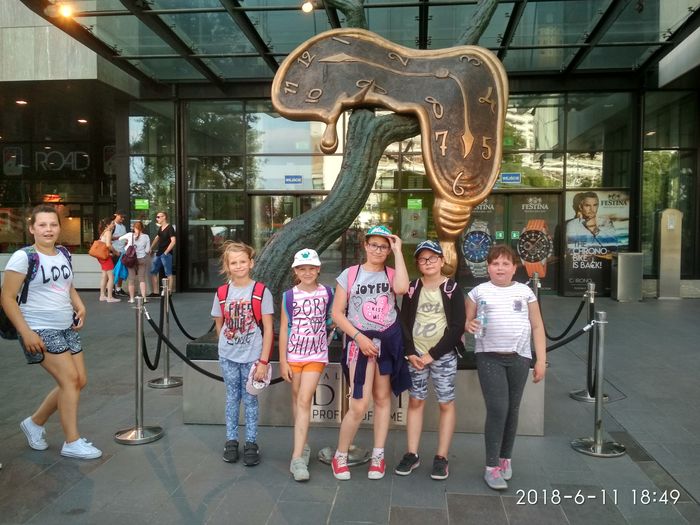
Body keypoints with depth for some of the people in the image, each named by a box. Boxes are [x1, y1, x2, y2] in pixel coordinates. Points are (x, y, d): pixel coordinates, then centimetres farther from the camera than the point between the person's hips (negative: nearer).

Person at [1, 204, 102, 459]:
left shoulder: (64, 254, 8)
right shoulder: (23, 257, -12)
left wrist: (79, 306, 3)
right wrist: (26, 332, -19)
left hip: (67, 328, 7)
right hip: (40, 331, -7)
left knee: (79, 381, 6)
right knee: (70, 379, -11)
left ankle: (35, 422, 26)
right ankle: (72, 443, 2)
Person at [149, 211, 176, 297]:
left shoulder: (169, 228, -10)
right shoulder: (160, 228, 14)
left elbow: (173, 241, -17)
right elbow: (156, 239, 28)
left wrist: (166, 252, -18)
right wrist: (151, 249, 19)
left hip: (166, 254, -9)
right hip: (158, 253, 9)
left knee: (168, 273, -2)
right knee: (153, 272, 8)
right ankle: (155, 292, 14)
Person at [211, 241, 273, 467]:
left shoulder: (261, 292, -9)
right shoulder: (222, 293, -1)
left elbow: (268, 328, -9)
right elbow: (219, 325, 12)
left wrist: (263, 361, -12)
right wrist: (228, 345, 7)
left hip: (252, 357, -2)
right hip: (228, 357, 3)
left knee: (250, 400, 7)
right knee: (232, 398, 13)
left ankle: (251, 443, 19)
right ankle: (231, 441, 25)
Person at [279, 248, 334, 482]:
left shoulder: (327, 293, -1)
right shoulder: (289, 296, -3)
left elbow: (332, 318, 15)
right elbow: (284, 329, -1)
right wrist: (283, 361, -3)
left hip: (316, 355, -1)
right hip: (293, 355, 1)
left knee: (304, 401, -10)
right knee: (297, 399, 12)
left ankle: (297, 458, -9)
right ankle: (302, 446, 30)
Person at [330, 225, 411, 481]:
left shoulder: (391, 274, 4)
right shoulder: (350, 274, 1)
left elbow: (401, 288, -21)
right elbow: (337, 313, -1)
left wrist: (398, 250, -13)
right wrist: (358, 337, -12)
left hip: (389, 342, 3)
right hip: (360, 341, -2)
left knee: (383, 399, 11)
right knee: (359, 405, -7)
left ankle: (378, 456, 23)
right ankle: (340, 456, 12)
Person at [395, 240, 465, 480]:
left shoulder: (452, 289, -3)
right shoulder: (412, 289, 6)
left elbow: (457, 327, -8)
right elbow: (404, 323, 5)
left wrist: (433, 354, -12)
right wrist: (411, 352, -7)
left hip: (443, 355, -2)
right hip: (416, 355, 3)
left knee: (446, 404, 2)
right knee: (415, 402, 7)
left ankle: (441, 458, 11)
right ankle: (412, 454, 15)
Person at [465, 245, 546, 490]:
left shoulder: (525, 292, 6)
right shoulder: (479, 292, 3)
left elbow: (537, 327, 8)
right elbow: (466, 321, 7)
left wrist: (541, 360, 4)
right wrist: (469, 325, -18)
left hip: (519, 358, 2)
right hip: (489, 357, -2)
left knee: (512, 409, 10)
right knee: (497, 409, -10)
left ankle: (505, 458, 29)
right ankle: (491, 467, 0)